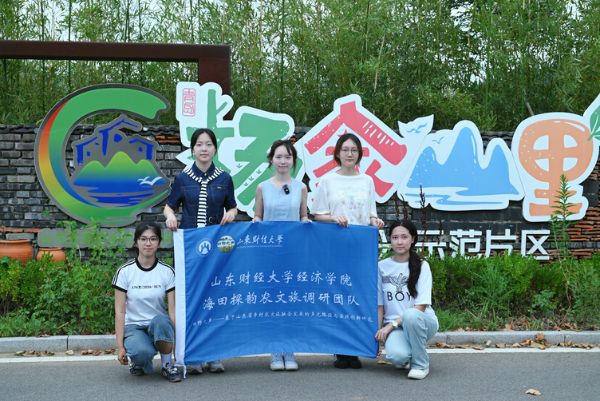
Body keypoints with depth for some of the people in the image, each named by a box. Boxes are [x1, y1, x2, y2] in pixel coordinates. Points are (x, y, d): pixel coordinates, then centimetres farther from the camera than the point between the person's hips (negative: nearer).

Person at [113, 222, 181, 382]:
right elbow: (119, 312, -7)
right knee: (142, 352, -35)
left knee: (160, 321, -36)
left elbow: (173, 310, -5)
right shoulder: (125, 271, -6)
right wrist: (120, 347, -12)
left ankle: (167, 365, -11)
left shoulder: (167, 271, -4)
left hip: (159, 327, 1)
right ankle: (138, 361, 4)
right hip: (133, 326, -1)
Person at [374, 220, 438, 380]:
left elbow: (420, 306, -11)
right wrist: (377, 331, -6)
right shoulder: (382, 266, 3)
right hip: (394, 326, 1)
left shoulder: (422, 266, -4)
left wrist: (391, 325, -16)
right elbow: (379, 305, 6)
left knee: (411, 315, -38)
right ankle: (407, 357, 8)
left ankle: (421, 364, -12)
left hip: (421, 322, -1)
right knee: (397, 356, -32)